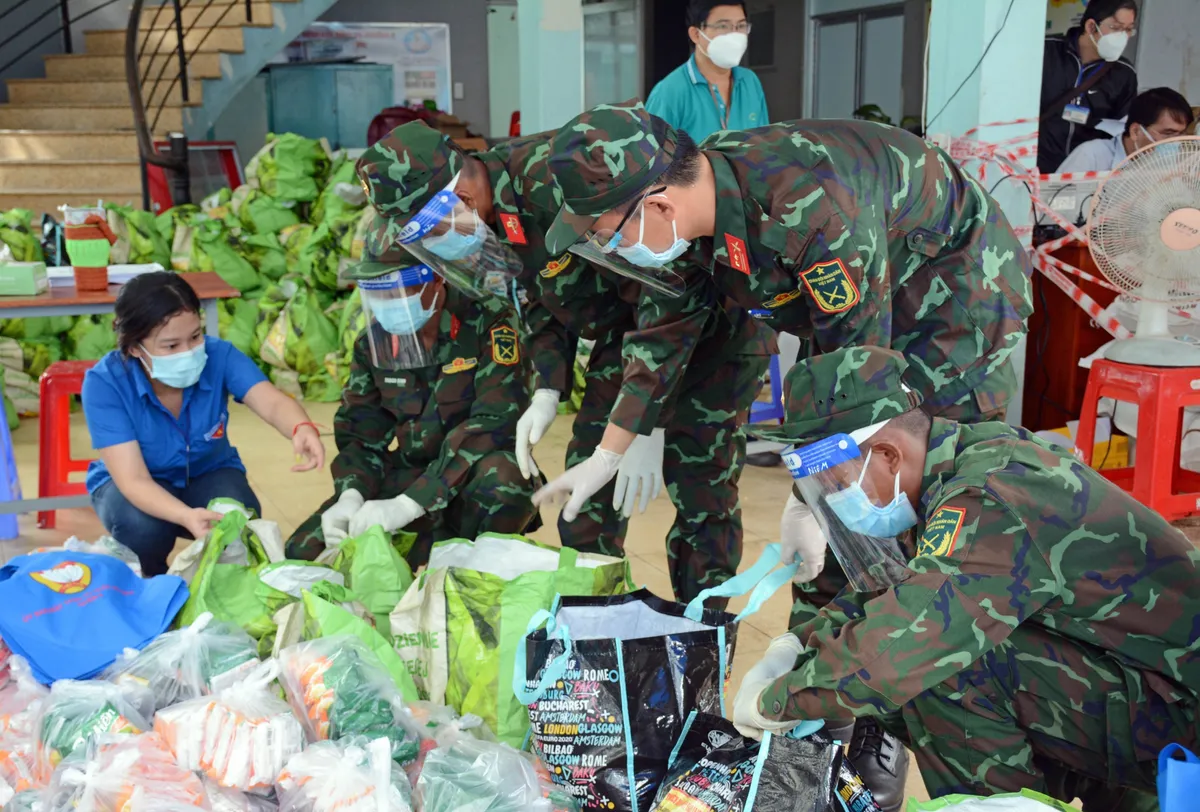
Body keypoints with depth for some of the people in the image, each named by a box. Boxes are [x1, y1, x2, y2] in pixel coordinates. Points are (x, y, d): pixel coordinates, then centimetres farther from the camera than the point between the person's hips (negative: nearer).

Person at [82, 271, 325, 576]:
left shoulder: (219, 355, -25)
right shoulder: (104, 383, -30)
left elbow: (273, 403, -38)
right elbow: (133, 479, -35)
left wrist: (302, 429, -64)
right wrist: (186, 516, -56)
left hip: (208, 474, 1)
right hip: (134, 485, -1)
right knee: (141, 525, -35)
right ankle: (149, 585, 1)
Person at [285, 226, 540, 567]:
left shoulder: (488, 327, -17)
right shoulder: (374, 342, 2)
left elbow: (493, 424, -27)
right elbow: (360, 434, 5)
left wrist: (407, 505, -33)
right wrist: (350, 497, -18)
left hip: (475, 486, -4)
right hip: (410, 477, 5)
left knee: (501, 475, -39)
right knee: (304, 551, -9)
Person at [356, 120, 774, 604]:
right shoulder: (491, 211, -5)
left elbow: (669, 295, -34)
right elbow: (540, 305, 9)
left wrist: (642, 424, -34)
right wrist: (546, 393, -6)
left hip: (712, 312, -8)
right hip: (627, 323, 8)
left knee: (702, 489, -8)